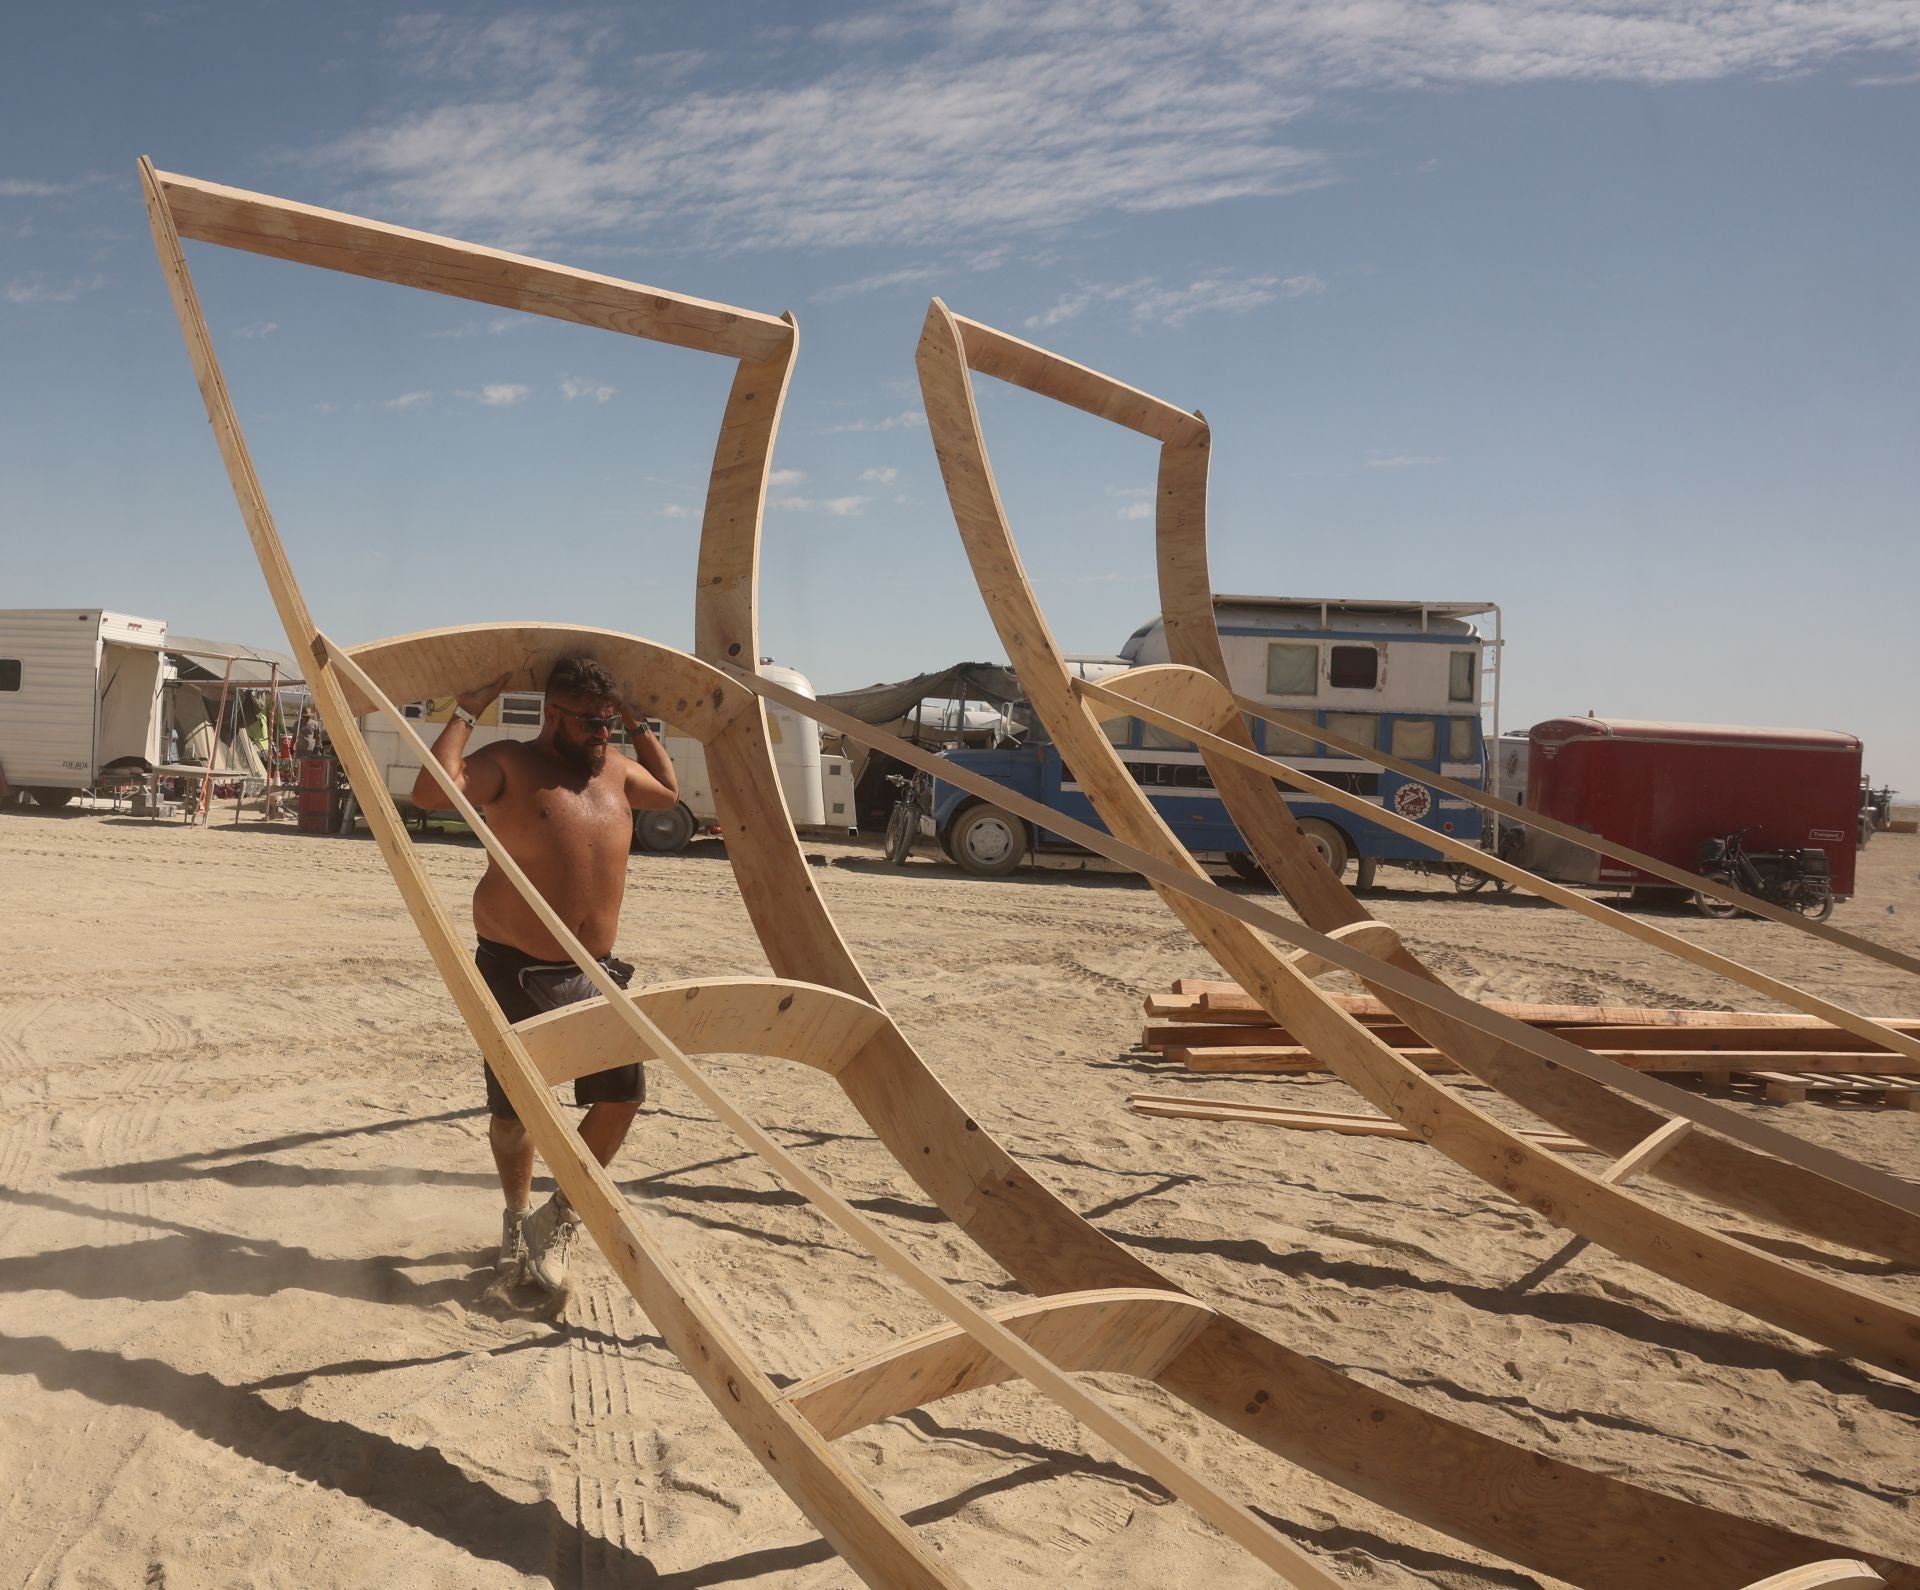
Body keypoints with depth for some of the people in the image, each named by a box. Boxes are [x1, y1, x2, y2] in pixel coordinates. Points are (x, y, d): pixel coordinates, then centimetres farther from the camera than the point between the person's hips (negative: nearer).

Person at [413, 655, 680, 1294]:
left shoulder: (615, 770, 11)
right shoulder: (510, 764, -8)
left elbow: (669, 792, 31)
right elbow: (431, 792, -22)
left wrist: (640, 727, 21)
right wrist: (465, 713, -17)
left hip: (592, 972, 5)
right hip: (517, 970, -5)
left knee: (622, 1093, 0)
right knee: (512, 1109, 7)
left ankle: (560, 1218, 20)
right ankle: (517, 1217, 34)